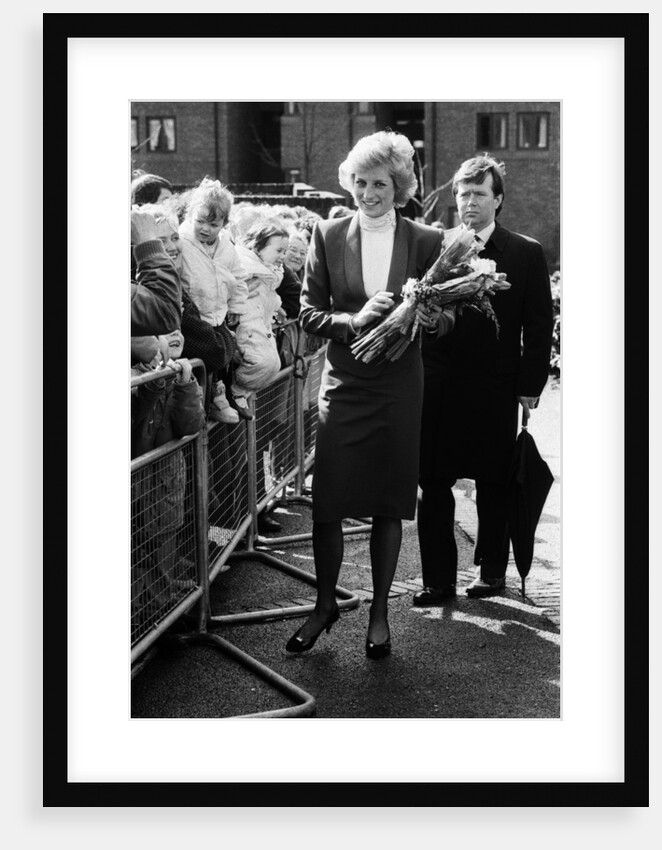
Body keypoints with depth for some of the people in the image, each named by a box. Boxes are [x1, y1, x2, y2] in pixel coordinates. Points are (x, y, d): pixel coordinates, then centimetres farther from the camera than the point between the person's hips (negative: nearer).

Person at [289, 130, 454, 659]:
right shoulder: (328, 236, 2)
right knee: (326, 504, 0)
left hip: (399, 387, 0)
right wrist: (354, 320, -18)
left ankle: (380, 611, 24)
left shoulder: (425, 241, 1)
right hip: (344, 382, 0)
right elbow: (309, 313, 0)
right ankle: (325, 604, 21)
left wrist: (429, 316, -19)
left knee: (389, 505, 8)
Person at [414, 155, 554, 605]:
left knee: (494, 486, 11)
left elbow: (539, 326, 2)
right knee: (433, 487, 3)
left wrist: (530, 386, -3)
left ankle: (492, 571, 27)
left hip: (495, 389, -1)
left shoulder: (527, 253, 2)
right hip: (438, 388, 1)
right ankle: (439, 580, 12)